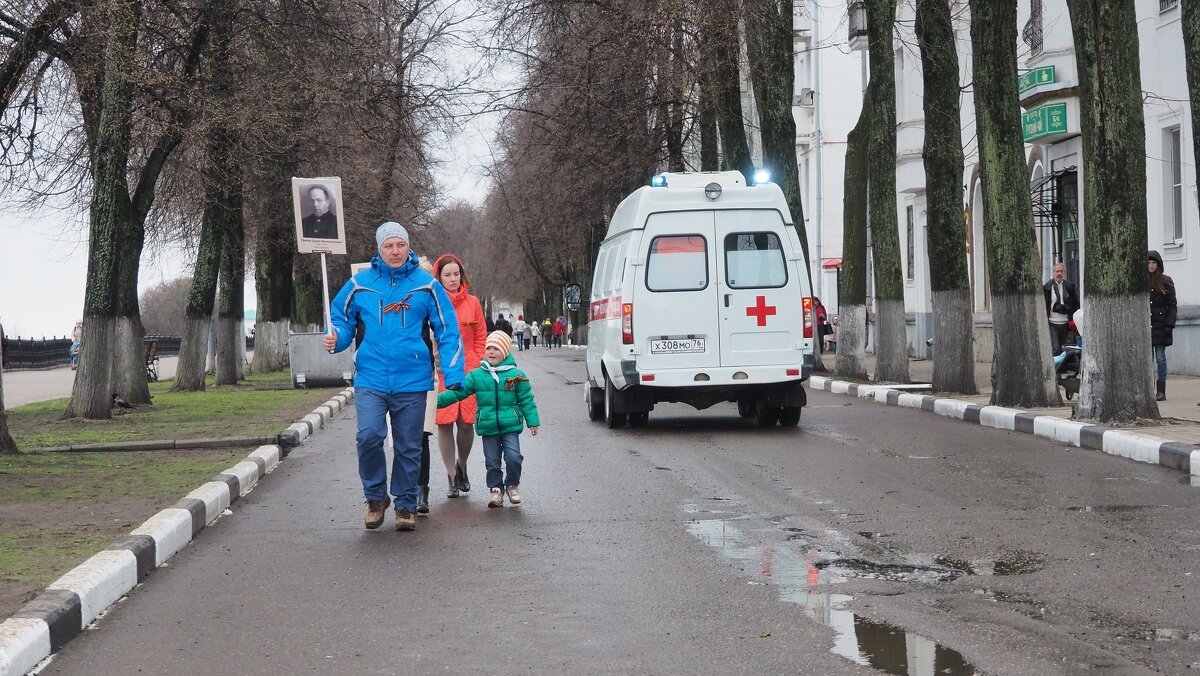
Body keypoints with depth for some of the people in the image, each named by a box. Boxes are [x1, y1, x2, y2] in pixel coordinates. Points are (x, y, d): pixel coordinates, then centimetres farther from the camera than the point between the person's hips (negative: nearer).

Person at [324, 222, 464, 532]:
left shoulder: (427, 285, 2)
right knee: (369, 436, -15)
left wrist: (453, 376, -6)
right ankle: (375, 497, 7)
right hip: (370, 379, 0)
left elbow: (448, 332, 3)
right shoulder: (360, 284, 3)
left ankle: (406, 505, 23)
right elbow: (342, 319, 15)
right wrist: (336, 338, -8)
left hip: (412, 381, 0)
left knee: (408, 447, 7)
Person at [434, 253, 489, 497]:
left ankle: (461, 466, 27)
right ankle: (452, 477, 11)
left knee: (466, 422, 0)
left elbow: (481, 338, 13)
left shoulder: (472, 303, 9)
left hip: (468, 370, 2)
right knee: (444, 424, -1)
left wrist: (479, 366, 5)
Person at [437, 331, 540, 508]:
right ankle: (496, 489, 18)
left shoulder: (516, 375, -1)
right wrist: (437, 400, -5)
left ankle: (512, 485, 12)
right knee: (492, 460, 6)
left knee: (513, 457, -10)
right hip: (488, 427, 2)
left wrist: (533, 422, 1)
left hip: (510, 426, -2)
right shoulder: (477, 375, 4)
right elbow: (458, 392, 4)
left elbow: (527, 400, 3)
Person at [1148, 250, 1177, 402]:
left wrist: (1169, 324, -8)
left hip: (1160, 325, -2)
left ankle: (1161, 391, 0)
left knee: (1160, 358, -2)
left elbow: (1172, 305, 1)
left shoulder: (1166, 282, 3)